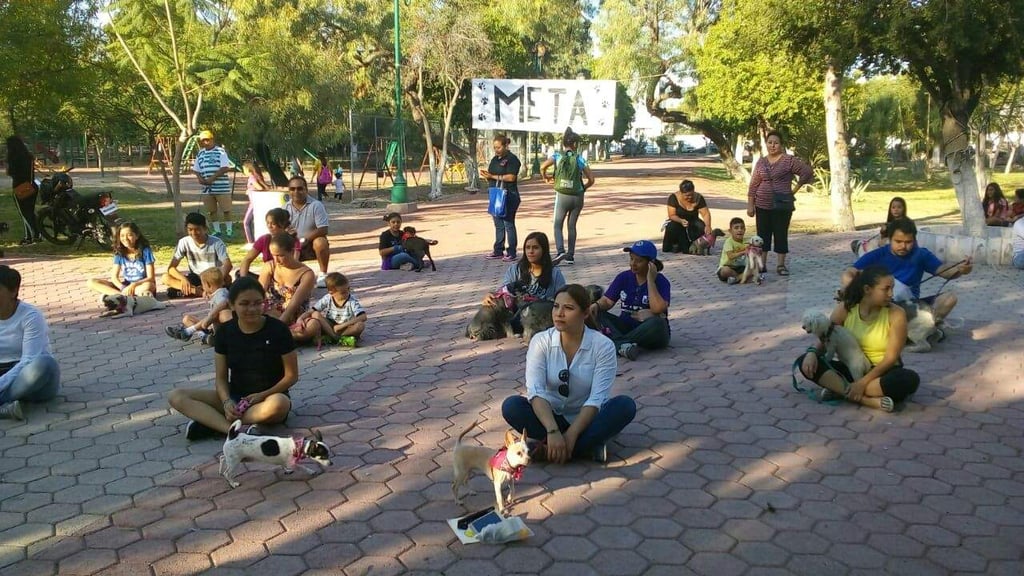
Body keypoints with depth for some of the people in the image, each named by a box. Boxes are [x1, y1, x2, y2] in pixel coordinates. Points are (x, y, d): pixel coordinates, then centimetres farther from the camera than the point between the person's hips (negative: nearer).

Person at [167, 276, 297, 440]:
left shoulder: (278, 330, -10)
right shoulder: (225, 331, 0)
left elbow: (292, 375, -6)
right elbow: (221, 377, 2)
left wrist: (262, 395, -19)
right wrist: (226, 402, -18)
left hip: (269, 396, -4)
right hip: (235, 397, 4)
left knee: (279, 404, -41)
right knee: (176, 397, -16)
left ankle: (210, 423, -26)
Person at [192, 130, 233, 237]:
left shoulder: (220, 151, -4)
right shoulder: (200, 154, 13)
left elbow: (225, 168, -13)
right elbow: (196, 169, 19)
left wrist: (212, 178, -18)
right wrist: (199, 178, -3)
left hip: (221, 187, -5)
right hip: (207, 188, 5)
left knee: (226, 209, -1)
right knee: (212, 210, 9)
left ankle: (229, 230, 11)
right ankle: (217, 230, 18)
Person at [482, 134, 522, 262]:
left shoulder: (511, 159, -9)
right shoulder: (495, 159, 16)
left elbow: (511, 177, -19)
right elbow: (491, 177, 20)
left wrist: (493, 176, -16)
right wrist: (486, 175, -3)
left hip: (508, 197, -8)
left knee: (508, 224, -4)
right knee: (498, 225, 12)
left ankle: (511, 253, 1)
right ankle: (498, 251, 19)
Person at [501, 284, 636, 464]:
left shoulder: (603, 345, -12)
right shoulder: (541, 341, -9)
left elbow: (597, 399, -19)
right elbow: (535, 391, -20)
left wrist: (571, 435, -31)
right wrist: (553, 431, -35)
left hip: (586, 420, -1)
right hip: (550, 417, 1)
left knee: (625, 405, -28)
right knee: (511, 405, -26)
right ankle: (589, 447, -24)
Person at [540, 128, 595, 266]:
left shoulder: (557, 156, -3)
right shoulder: (580, 159, 0)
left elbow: (543, 167, -18)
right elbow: (591, 179, -1)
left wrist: (545, 177, 2)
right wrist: (584, 188, 18)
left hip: (562, 196, -1)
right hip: (577, 196, 2)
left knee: (558, 225, 6)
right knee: (572, 226, 14)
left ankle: (560, 251, -16)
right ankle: (570, 255, 16)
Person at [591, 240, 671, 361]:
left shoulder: (661, 281, -8)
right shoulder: (623, 277, 5)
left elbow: (657, 308, -25)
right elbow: (607, 301, 0)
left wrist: (650, 280, -20)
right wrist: (596, 305, -23)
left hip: (649, 331, -4)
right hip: (625, 327, 4)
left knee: (657, 323, -37)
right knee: (595, 313, -19)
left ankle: (616, 343, -31)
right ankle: (623, 345, -42)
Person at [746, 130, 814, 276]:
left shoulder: (789, 160, -4)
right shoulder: (761, 162, 7)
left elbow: (807, 172, -4)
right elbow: (753, 185, 6)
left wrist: (795, 189, -1)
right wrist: (750, 205, 1)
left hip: (782, 205, -3)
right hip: (762, 205, 3)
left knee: (781, 234, 1)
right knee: (763, 234, 5)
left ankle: (781, 265, 9)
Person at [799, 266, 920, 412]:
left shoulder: (896, 314, -13)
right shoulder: (844, 309, -6)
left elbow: (891, 357, -16)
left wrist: (863, 382, -25)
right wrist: (812, 352, -22)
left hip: (882, 373, -2)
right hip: (852, 369, 2)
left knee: (910, 379, -35)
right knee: (806, 362, -20)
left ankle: (840, 390, -28)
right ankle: (871, 400, -32)